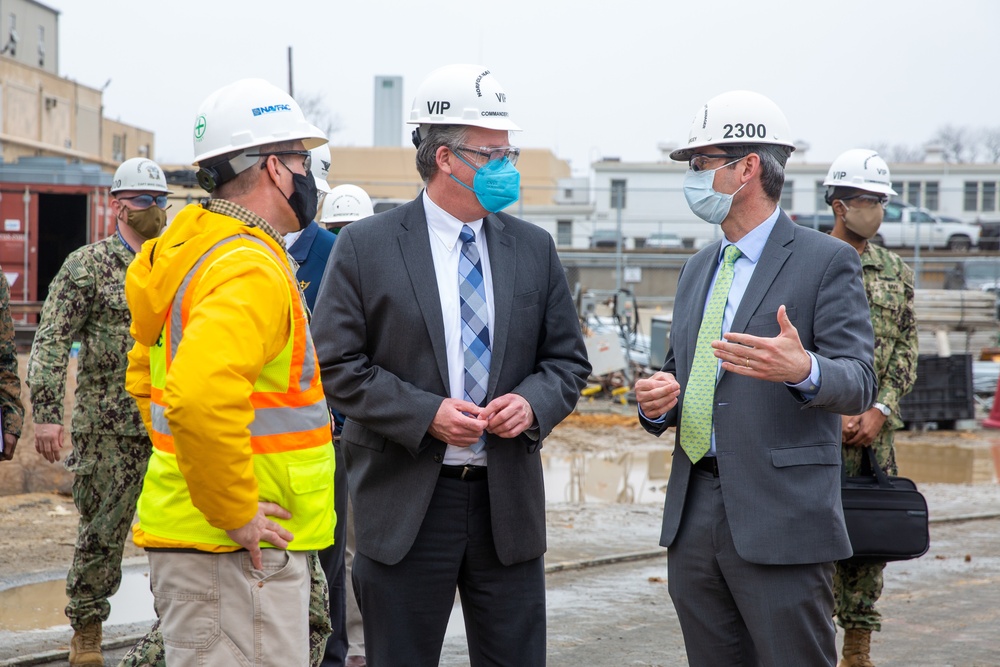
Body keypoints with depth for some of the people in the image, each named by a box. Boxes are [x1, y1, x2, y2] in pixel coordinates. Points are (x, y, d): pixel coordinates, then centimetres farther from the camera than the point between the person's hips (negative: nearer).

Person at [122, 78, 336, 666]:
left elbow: (145, 376, 26)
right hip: (238, 551, -10)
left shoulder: (191, 253, 14)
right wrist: (236, 513, -22)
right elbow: (199, 397, -33)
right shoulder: (252, 270, -18)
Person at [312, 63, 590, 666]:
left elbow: (568, 360, 12)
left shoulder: (534, 249, 9)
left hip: (509, 500, 3)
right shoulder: (366, 247, -2)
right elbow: (338, 364, -6)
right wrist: (425, 414, -16)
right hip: (406, 501, -3)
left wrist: (534, 402, -9)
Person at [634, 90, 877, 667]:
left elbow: (859, 384, -11)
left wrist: (803, 370, -34)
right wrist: (657, 401, 0)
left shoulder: (826, 261, -4)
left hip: (780, 518, -7)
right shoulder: (698, 270, 18)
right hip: (693, 517, 7)